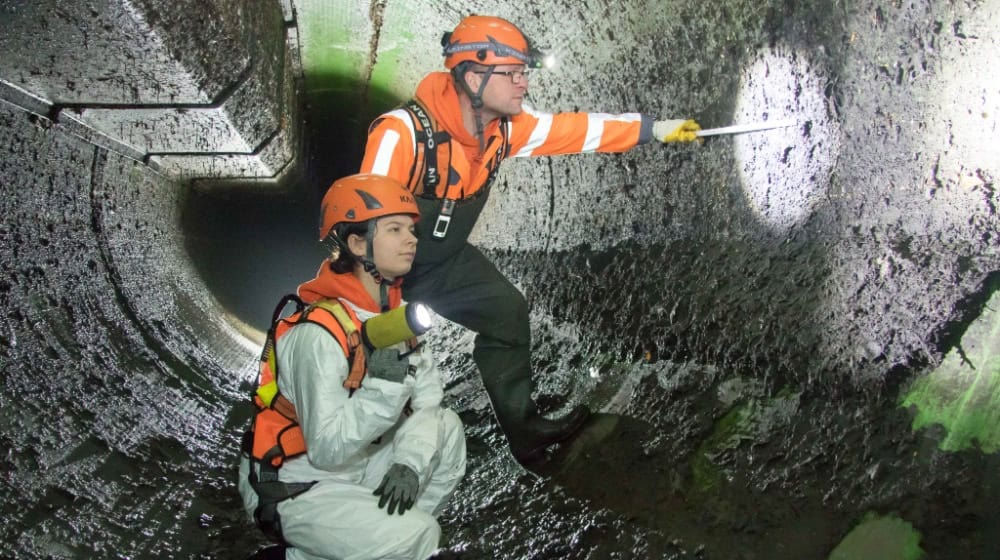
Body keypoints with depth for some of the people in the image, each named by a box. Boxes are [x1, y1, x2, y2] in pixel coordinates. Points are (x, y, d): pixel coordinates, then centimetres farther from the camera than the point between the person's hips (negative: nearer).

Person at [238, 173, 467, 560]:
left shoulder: (397, 312, -2)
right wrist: (383, 384, -38)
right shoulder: (318, 333, -27)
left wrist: (409, 462, -18)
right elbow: (326, 450, -29)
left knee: (447, 428, -1)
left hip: (357, 470, 8)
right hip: (296, 491, -8)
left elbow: (428, 400, -3)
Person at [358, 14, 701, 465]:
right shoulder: (403, 133, -34)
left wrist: (654, 129, -3)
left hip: (444, 259, 8)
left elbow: (575, 129, -3)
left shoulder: (504, 128, -12)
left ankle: (524, 429, 26)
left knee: (508, 313, 10)